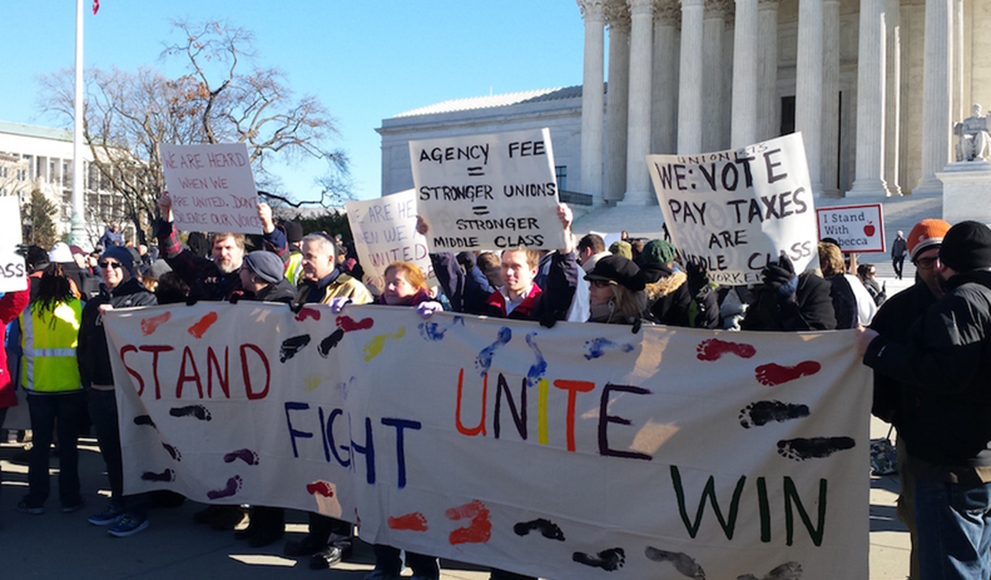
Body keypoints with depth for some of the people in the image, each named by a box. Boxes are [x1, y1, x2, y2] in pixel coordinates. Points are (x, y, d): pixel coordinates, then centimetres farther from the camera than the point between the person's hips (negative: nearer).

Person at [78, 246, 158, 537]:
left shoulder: (143, 299, -3)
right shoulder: (93, 305, 17)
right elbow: (83, 347, 20)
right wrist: (87, 382, 14)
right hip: (99, 392, 7)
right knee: (110, 451, 13)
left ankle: (136, 511, 6)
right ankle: (118, 503, 26)